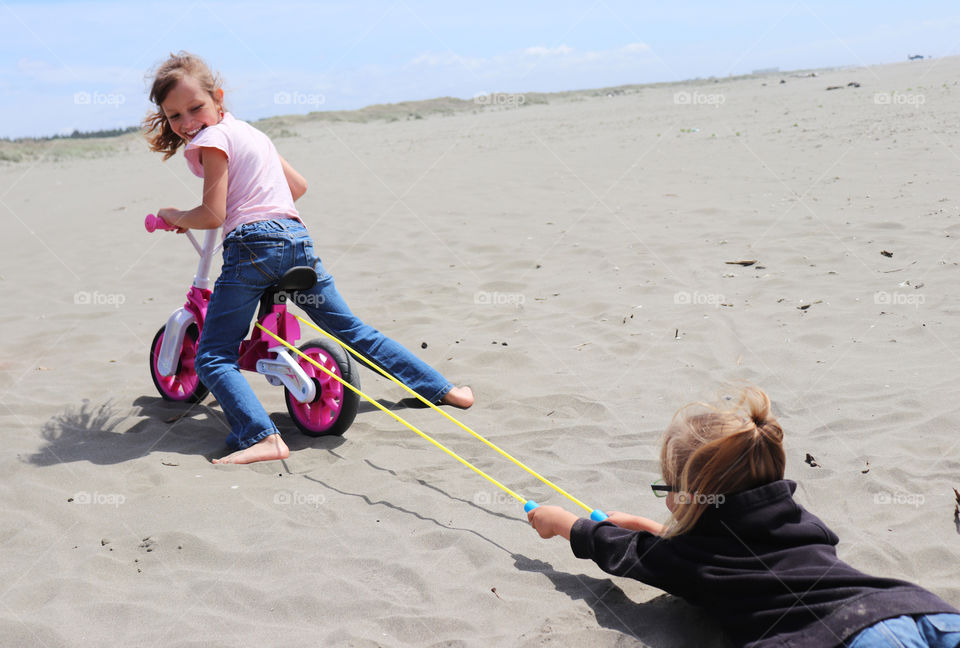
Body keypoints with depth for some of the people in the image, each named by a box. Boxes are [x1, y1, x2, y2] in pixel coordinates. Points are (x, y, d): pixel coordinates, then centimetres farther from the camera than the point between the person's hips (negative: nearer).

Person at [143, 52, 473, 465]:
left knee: (213, 358, -4)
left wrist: (173, 217, 11)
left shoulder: (211, 138, -1)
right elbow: (298, 185, 31)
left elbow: (212, 215, -7)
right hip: (298, 237, 8)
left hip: (252, 243, -8)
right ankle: (442, 388, 26)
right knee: (351, 328, 20)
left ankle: (261, 438, -26)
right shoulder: (249, 131, 24)